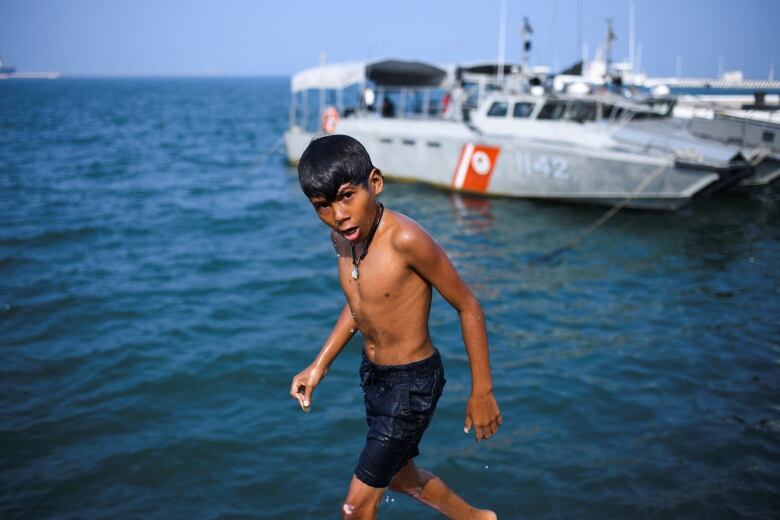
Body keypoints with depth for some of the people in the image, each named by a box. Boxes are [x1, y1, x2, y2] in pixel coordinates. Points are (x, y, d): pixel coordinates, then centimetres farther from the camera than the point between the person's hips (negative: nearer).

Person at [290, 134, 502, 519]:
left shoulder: (406, 238, -29)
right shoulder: (341, 236, -7)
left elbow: (468, 307, -20)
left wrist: (482, 392, -14)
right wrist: (320, 365, 8)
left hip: (413, 382, -8)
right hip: (373, 374, 8)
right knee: (402, 475, 27)